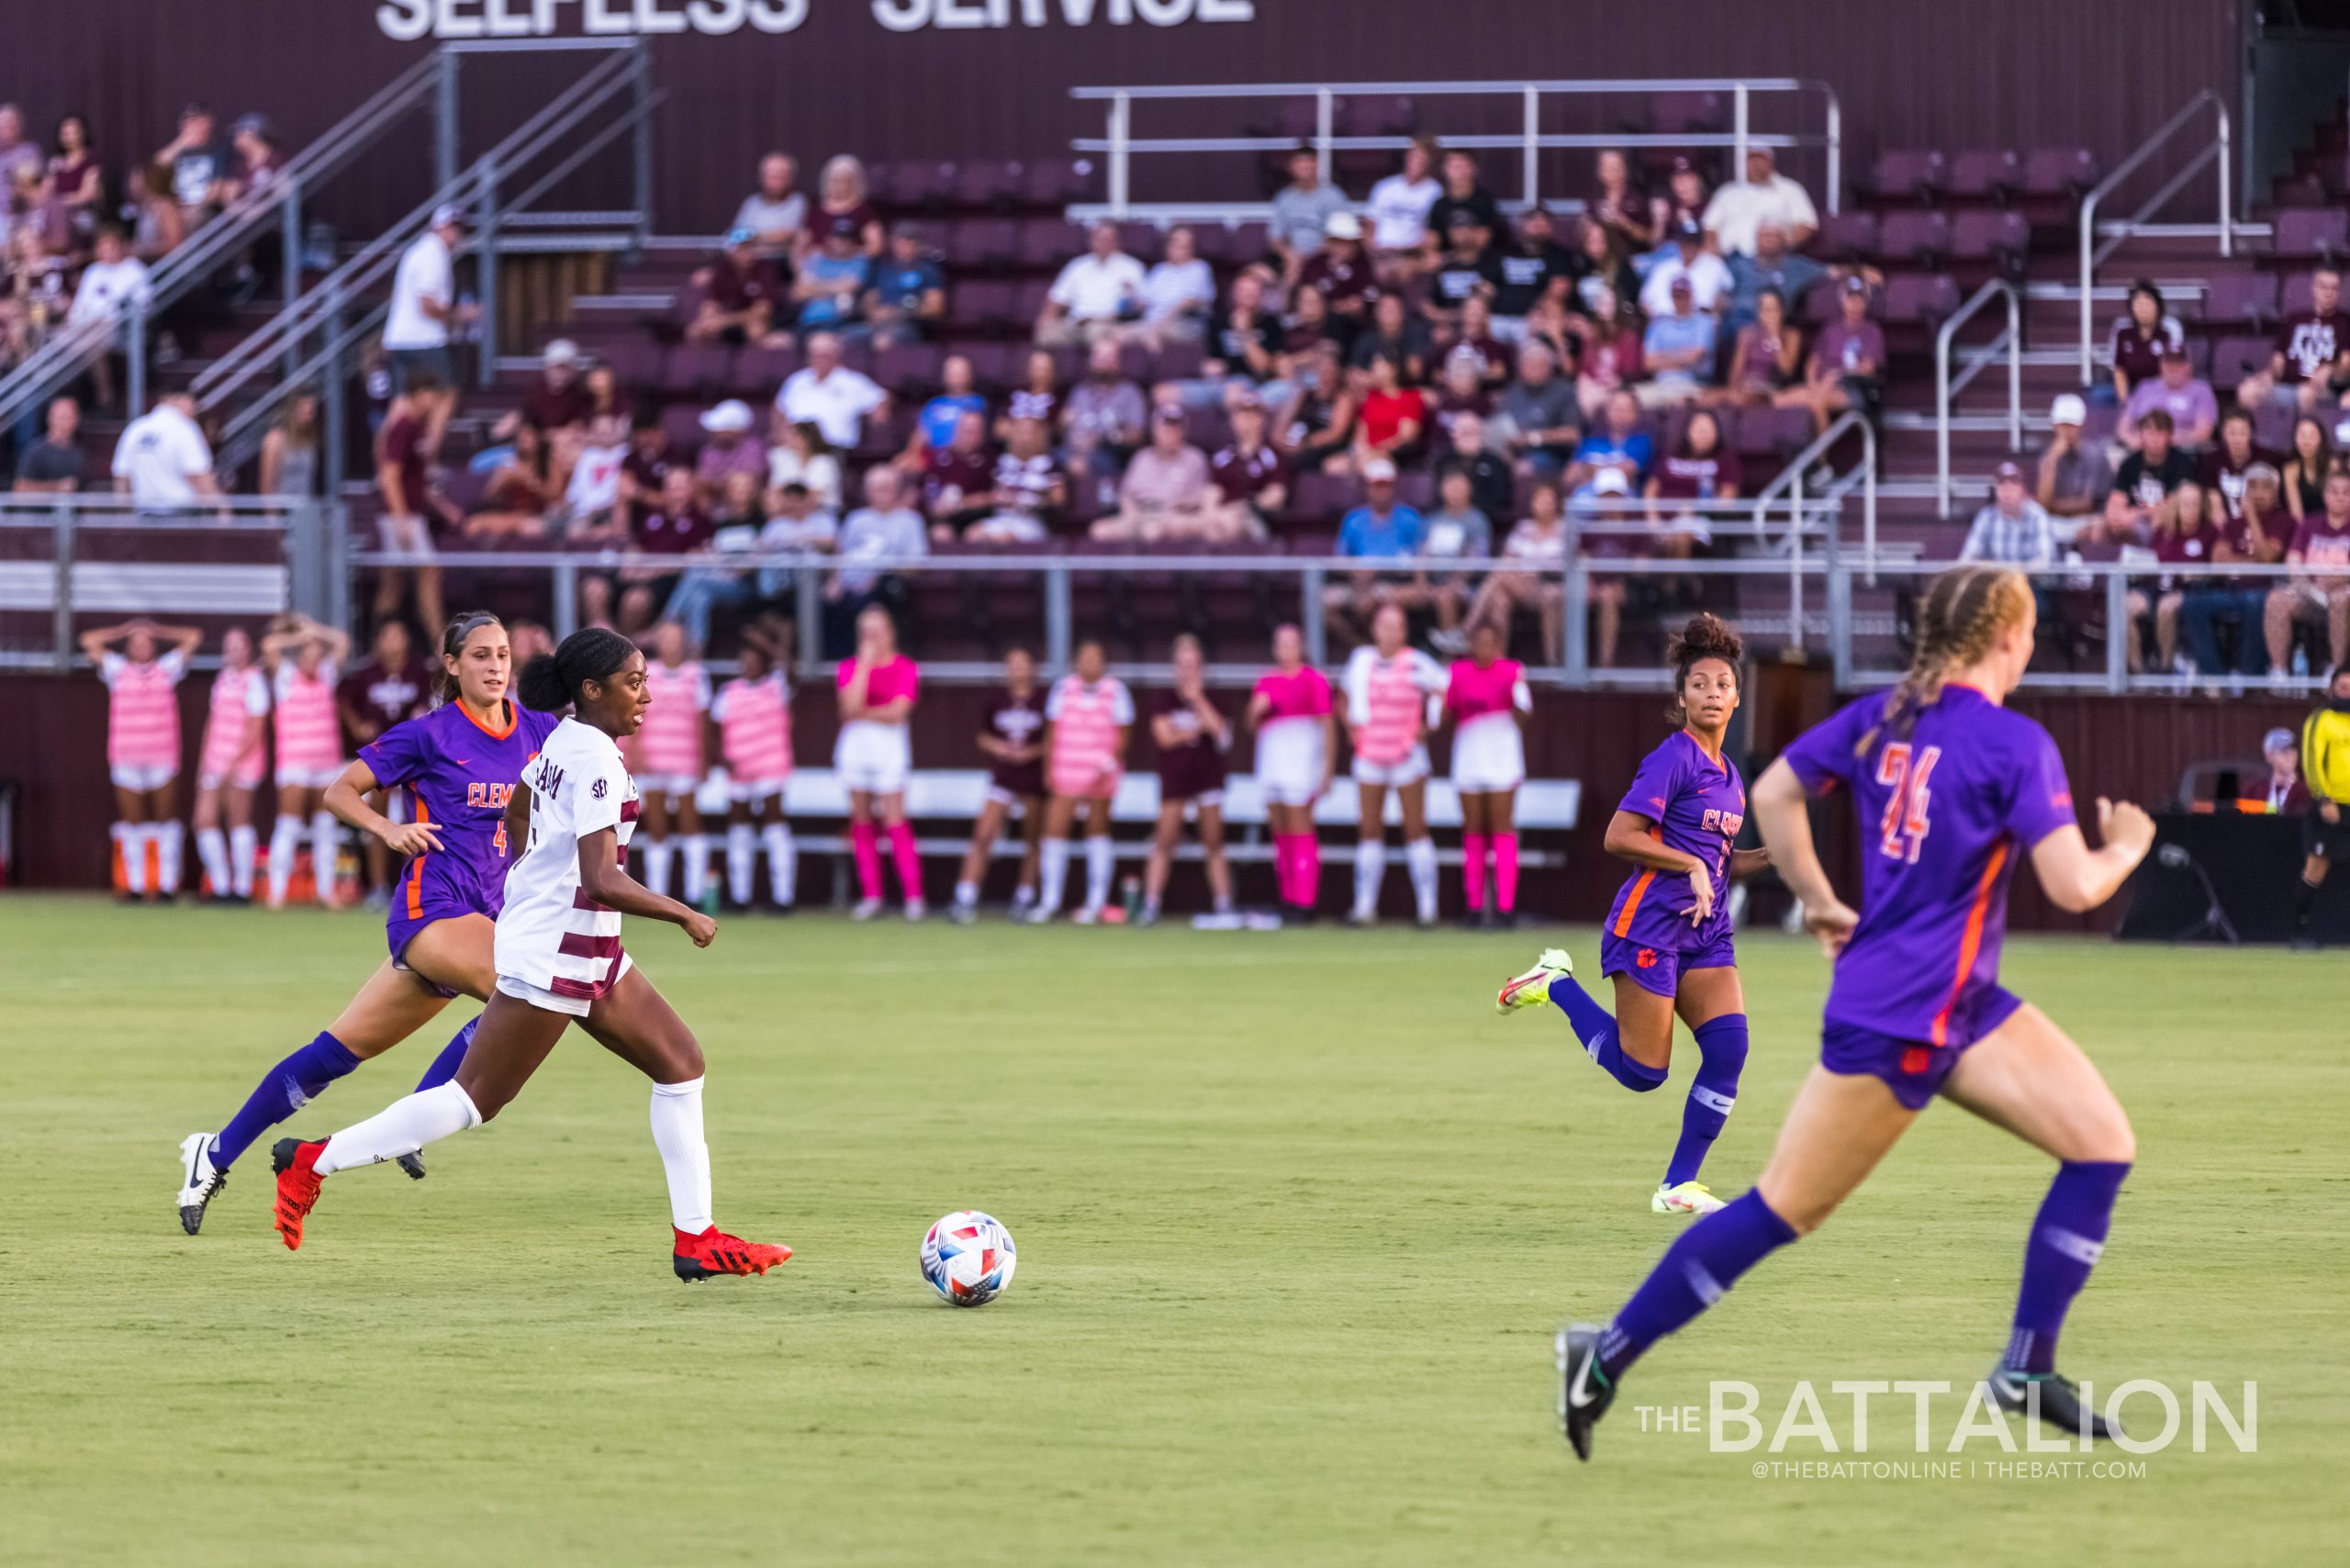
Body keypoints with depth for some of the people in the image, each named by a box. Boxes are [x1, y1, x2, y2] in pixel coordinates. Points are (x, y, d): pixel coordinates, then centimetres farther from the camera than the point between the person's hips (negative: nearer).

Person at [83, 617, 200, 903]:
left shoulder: (167, 668, 12)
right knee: (132, 823, 1)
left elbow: (194, 638, 13)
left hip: (162, 760, 0)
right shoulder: (117, 670, 11)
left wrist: (157, 632, 15)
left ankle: (167, 885, 2)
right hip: (126, 760, 0)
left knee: (165, 823, -1)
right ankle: (134, 886, 5)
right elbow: (89, 641, 8)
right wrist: (125, 631, 12)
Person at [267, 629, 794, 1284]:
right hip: (554, 955, -10)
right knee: (474, 1100, -4)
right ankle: (314, 1161, 5)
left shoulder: (564, 740, 8)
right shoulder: (596, 761, -21)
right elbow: (603, 881, -28)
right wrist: (686, 917, -17)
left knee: (679, 1060, 7)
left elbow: (516, 816, 26)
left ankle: (695, 1237, 6)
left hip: (588, 954, 10)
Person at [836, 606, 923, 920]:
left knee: (895, 821, -9)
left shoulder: (905, 668, -1)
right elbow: (851, 705, -11)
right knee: (862, 822, 4)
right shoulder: (850, 667, 6)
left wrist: (860, 714, -6)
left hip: (890, 747, -3)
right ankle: (870, 896, 9)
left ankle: (914, 896, -8)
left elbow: (897, 712, -11)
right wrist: (866, 662, -11)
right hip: (855, 747, 3)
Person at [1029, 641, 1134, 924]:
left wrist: (1109, 766, -12)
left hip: (1100, 776, -2)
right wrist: (1049, 770, 2)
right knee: (1055, 830, -3)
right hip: (1065, 774, 2)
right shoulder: (1063, 688, 4)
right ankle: (1049, 901, 5)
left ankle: (1096, 903, 10)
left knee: (1097, 832, 5)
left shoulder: (1116, 691, -1)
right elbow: (1052, 731, 7)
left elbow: (1122, 736, -1)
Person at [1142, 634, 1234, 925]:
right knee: (1165, 842, -6)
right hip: (1175, 778, -1)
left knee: (1214, 844, 2)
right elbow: (1165, 737, -4)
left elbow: (1217, 727, -12)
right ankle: (1151, 904, -6)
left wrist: (1197, 697, -10)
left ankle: (1223, 905, 4)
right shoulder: (1167, 699, 5)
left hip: (1208, 778, 1)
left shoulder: (1210, 700, 7)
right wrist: (1198, 729, -5)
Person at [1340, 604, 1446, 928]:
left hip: (1407, 756, -4)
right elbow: (1348, 698, 23)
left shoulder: (1416, 664, -8)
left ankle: (1427, 907, -2)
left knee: (1415, 829, -4)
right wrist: (1352, 728, 11)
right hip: (1369, 757, 4)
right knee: (1370, 831, 4)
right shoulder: (1361, 659, 6)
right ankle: (1365, 907, 7)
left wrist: (1426, 729, -6)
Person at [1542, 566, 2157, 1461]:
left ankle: (2026, 1372, 4)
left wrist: (1820, 901, 22)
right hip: (1895, 1024, -9)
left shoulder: (1882, 716, 6)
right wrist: (2125, 850, 1)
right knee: (1783, 1210, 1)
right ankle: (1609, 1353, 11)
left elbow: (1771, 794, 13)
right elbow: (2073, 886, -20)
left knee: (2103, 1143, 1)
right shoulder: (2015, 746, -17)